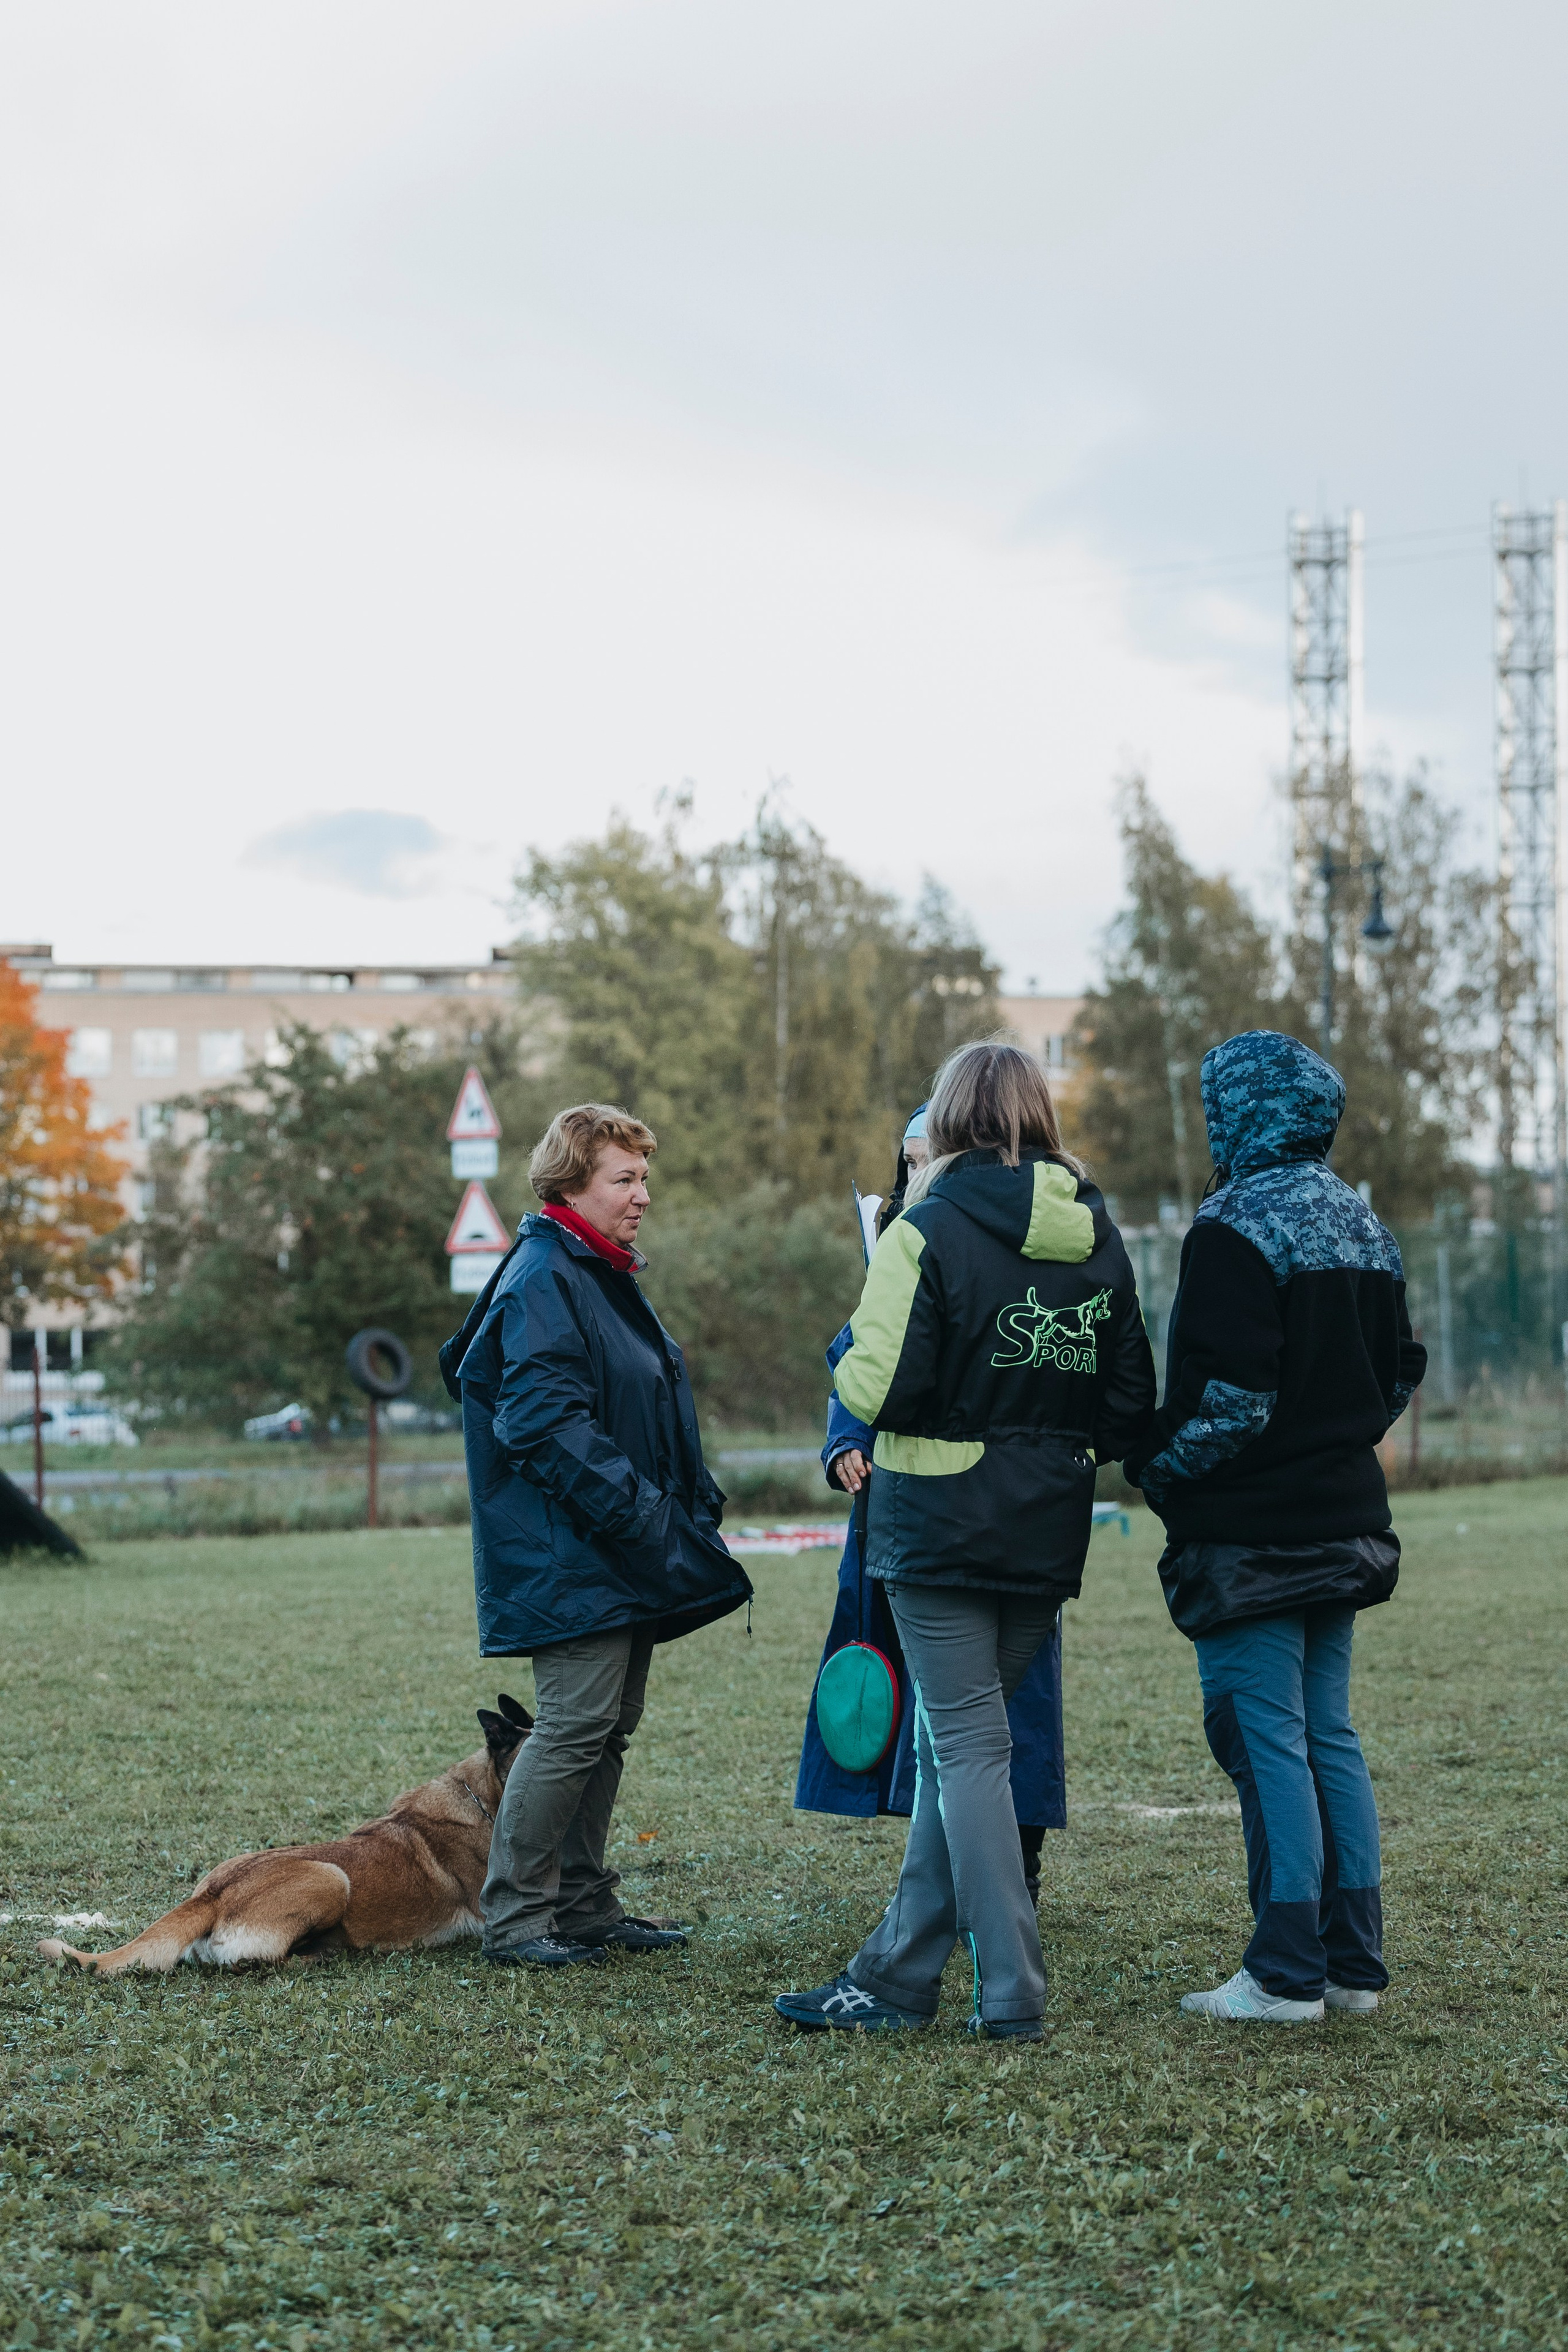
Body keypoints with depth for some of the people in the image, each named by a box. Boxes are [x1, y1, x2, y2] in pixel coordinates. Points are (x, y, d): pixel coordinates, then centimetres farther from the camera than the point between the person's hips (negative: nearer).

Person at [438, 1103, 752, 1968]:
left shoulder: (603, 1276, 19)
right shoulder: (542, 1281, -14)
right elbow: (544, 1419, -21)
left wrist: (689, 1504, 17)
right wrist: (632, 1508, -23)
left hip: (625, 1556, 10)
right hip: (569, 1556, -10)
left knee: (610, 1726, 12)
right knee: (575, 1726, -11)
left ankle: (583, 1904, 19)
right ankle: (513, 1917, -3)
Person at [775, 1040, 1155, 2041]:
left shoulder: (930, 1227, -11)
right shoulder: (1098, 1236, 6)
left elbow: (881, 1389, -16)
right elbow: (1133, 1401, 8)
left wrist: (852, 1365, 5)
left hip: (944, 1526, -6)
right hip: (1050, 1534, 6)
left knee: (968, 1746, 0)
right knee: (950, 1743, 14)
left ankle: (1011, 1990, -2)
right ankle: (897, 1974, 19)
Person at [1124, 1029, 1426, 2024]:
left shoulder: (1236, 1229, -15)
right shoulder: (1364, 1226, 13)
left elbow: (1230, 1397, -21)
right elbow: (1399, 1373, 19)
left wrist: (1155, 1466, -7)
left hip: (1251, 1532, -9)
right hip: (1345, 1520, 9)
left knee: (1267, 1738, -5)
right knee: (1330, 1735, 12)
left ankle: (1287, 1975, -3)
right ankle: (1354, 1962, 15)